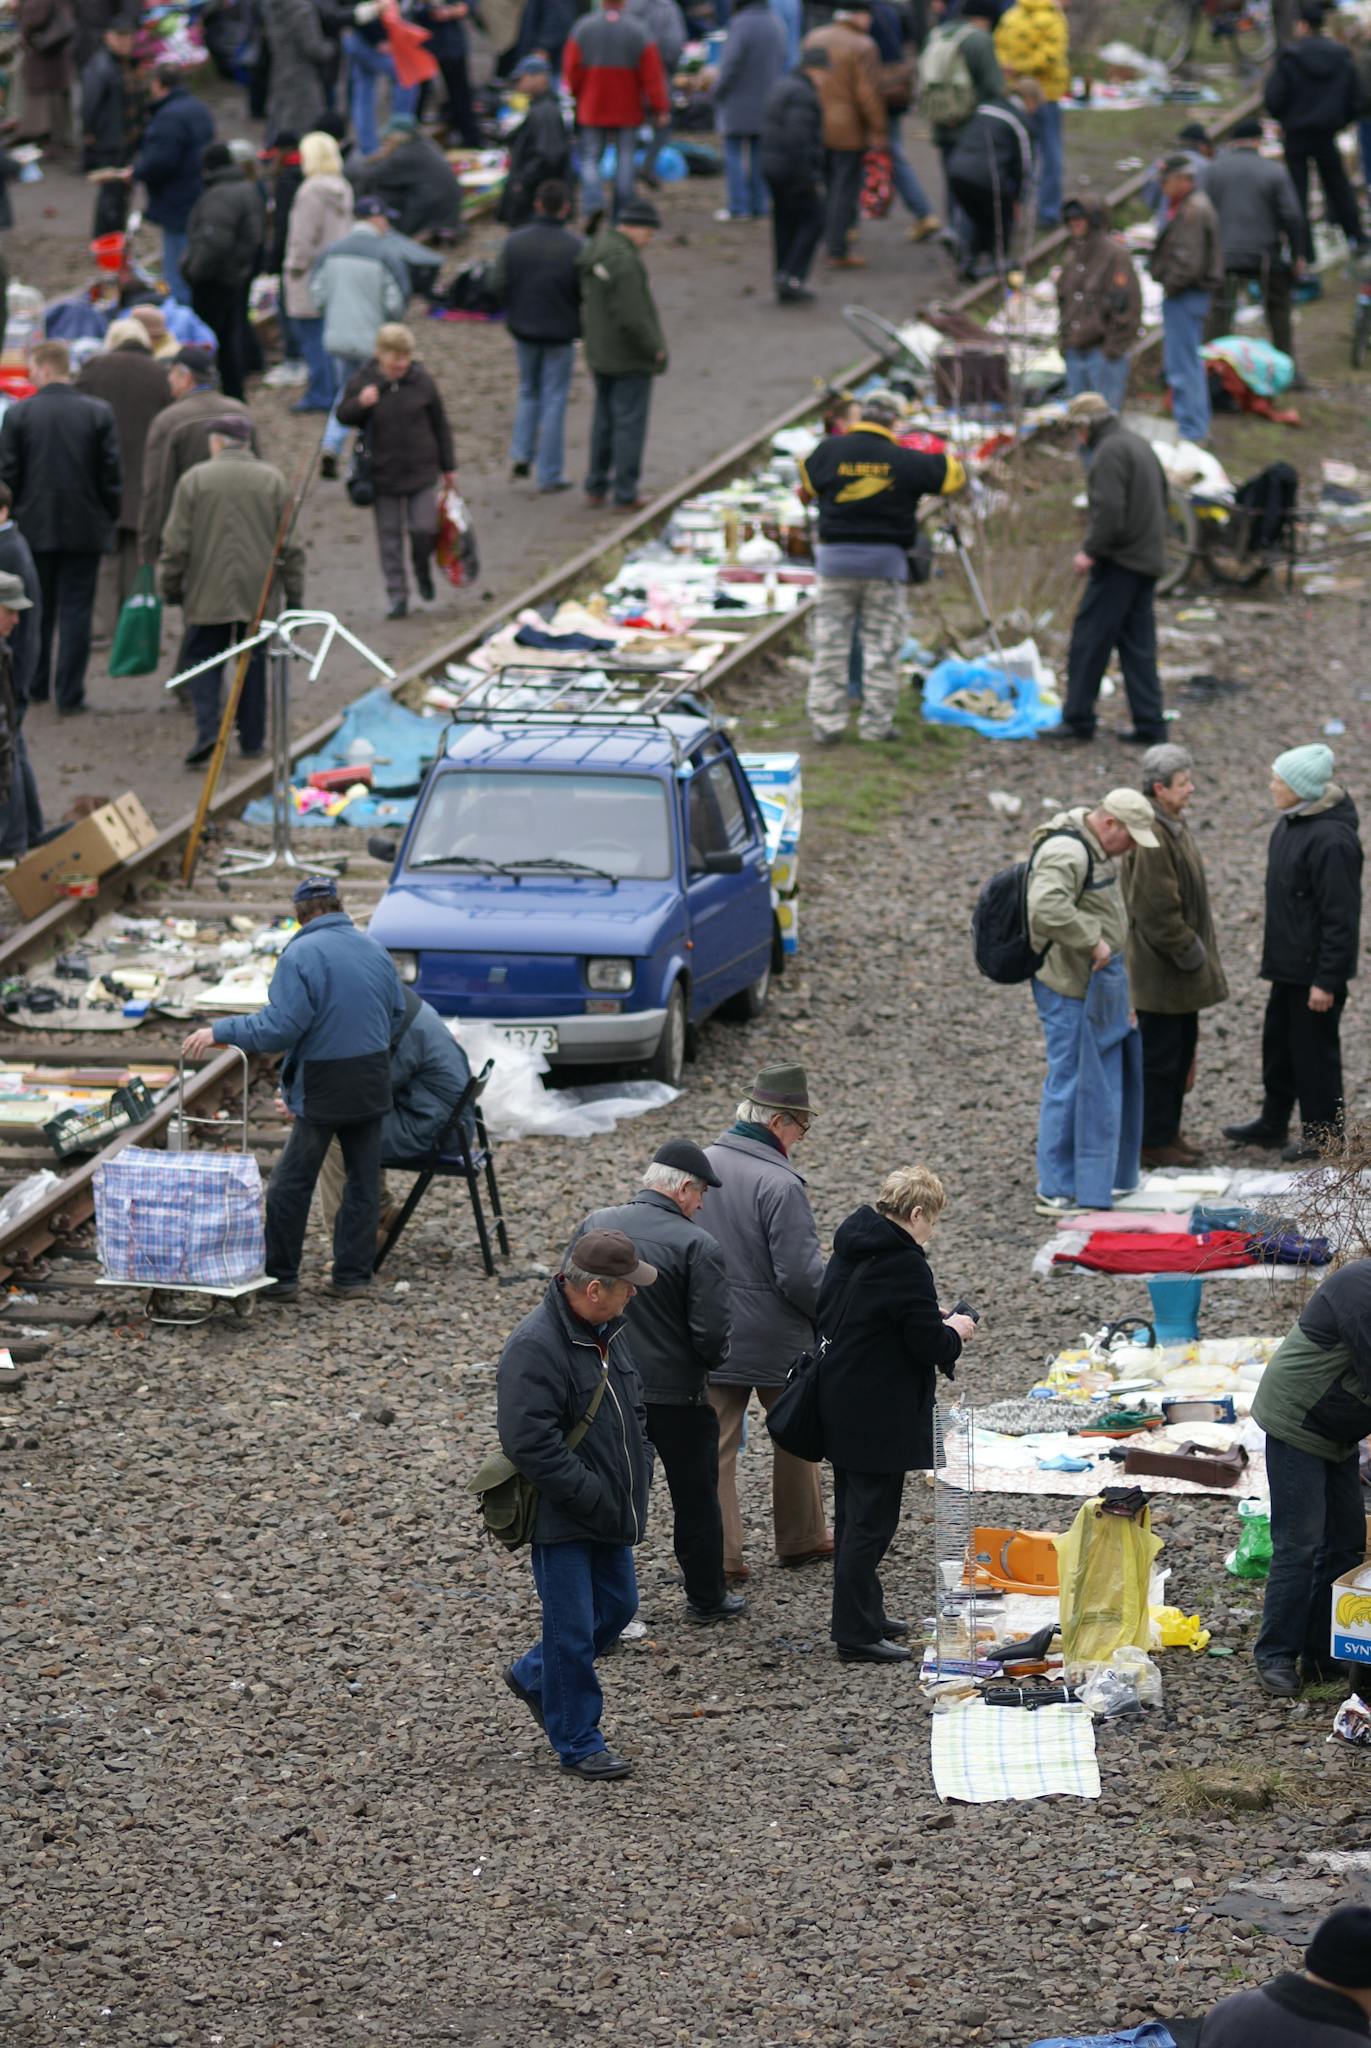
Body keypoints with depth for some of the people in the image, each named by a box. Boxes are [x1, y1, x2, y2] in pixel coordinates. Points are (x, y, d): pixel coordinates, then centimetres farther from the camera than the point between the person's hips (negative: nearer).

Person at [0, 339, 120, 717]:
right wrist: (108, 519, 8)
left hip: (34, 529, 0)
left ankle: (34, 687, 22)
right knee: (75, 611, 3)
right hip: (85, 529, 0)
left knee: (37, 612, 14)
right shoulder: (99, 413, -5)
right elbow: (112, 475, -4)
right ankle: (69, 696, 0)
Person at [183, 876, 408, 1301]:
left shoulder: (301, 955, -13)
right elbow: (397, 1014, 16)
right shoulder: (374, 950, 6)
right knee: (363, 1179, 11)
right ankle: (353, 1277, 15)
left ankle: (281, 1277, 7)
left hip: (322, 1089, -5)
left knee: (292, 1183, 4)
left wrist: (219, 1032, -12)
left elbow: (281, 1026, -18)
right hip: (372, 1085, 6)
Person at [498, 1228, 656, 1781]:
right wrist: (594, 1496, -24)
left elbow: (633, 1405, 21)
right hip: (560, 1518, -9)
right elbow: (531, 1444, -28)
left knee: (617, 1607, 18)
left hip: (610, 1510, 9)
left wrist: (639, 1474, 8)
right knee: (572, 1628, 0)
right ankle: (578, 1745, 13)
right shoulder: (534, 1346, -24)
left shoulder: (610, 1330, 5)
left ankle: (533, 1676, 38)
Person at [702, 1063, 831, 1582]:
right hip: (774, 1339, -5)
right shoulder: (779, 1185, -21)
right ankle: (801, 1539, 28)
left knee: (715, 1445, 7)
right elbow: (801, 1274, -21)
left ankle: (719, 1556, 3)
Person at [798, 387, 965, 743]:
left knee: (830, 644, 6)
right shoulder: (904, 461, -4)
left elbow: (808, 483, 14)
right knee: (882, 644, 5)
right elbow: (952, 474, 7)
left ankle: (826, 721, 5)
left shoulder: (830, 451, -1)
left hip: (836, 557, 1)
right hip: (885, 560, -1)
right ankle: (876, 723, 5)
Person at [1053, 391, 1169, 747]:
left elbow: (1109, 509, -22)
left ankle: (1078, 718, -2)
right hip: (1147, 558, 10)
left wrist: (1090, 550, -17)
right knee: (1138, 643, 10)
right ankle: (1149, 724, 8)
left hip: (1119, 560, -10)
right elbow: (1161, 495, 24)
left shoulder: (1109, 452, -13)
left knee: (1089, 638, -4)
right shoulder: (1139, 444, 18)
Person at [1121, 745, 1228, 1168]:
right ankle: (1153, 1142, 8)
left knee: (1181, 1047, 17)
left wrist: (1196, 951, 17)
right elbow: (1157, 910, -25)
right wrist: (1189, 952, -16)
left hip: (1180, 966, 10)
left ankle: (1168, 1133, 27)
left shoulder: (1174, 826, 10)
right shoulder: (1150, 838, -24)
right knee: (1160, 1055, -1)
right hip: (1159, 970, -10)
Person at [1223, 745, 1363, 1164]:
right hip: (1288, 964, 10)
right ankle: (1272, 1125, 31)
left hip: (1315, 968, -10)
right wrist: (1272, 950, 22)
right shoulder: (1291, 823, 7)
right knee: (1278, 1043, 18)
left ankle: (1323, 1133, 16)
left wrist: (1326, 981, -21)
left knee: (1314, 1048, 2)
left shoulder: (1331, 840, -24)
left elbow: (1341, 917, -23)